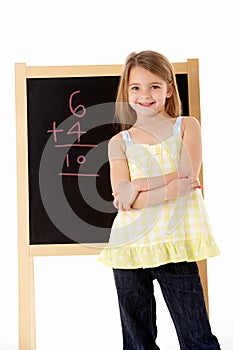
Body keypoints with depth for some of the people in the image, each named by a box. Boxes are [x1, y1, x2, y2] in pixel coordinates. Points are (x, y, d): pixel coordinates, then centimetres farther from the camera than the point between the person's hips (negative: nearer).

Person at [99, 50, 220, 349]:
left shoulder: (187, 127, 5)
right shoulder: (119, 142, 7)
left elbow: (187, 182, -8)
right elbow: (122, 196, -5)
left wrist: (139, 186, -13)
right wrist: (170, 182, -15)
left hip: (175, 245, -2)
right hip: (129, 244, 2)